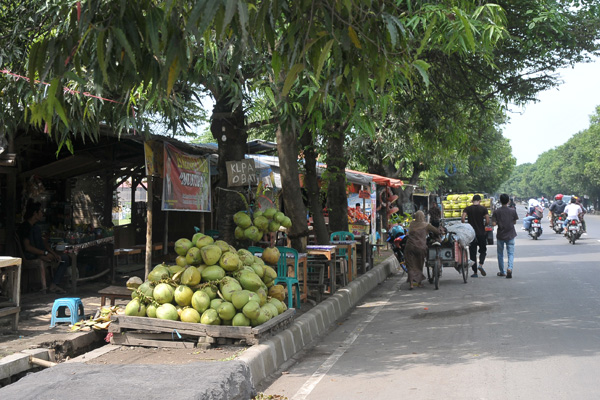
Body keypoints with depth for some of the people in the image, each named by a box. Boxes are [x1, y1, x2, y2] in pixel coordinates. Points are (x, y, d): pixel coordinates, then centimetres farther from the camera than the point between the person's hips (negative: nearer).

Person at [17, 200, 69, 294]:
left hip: (40, 254, 9)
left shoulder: (36, 226, 18)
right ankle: (43, 285, -21)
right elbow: (27, 247, -21)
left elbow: (43, 243, 15)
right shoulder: (25, 226, -13)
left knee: (65, 258, 3)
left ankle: (54, 285, -7)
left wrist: (54, 254, -1)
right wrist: (45, 253, -22)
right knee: (45, 259, -34)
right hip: (31, 257, -9)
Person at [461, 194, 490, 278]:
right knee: (483, 250, 16)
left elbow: (462, 218, -15)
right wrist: (484, 225, 11)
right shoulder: (483, 209, -2)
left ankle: (475, 272, 6)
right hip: (481, 233, -1)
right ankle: (481, 264, -8)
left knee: (472, 252, 6)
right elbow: (488, 221, -9)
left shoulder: (467, 209, 0)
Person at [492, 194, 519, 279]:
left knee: (500, 254, 14)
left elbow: (494, 224, -13)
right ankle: (509, 268, -21)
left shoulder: (496, 211, -9)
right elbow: (514, 222, 3)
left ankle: (502, 272, 21)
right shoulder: (513, 211, -6)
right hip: (510, 235, 0)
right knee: (511, 253, 3)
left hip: (500, 235, 0)